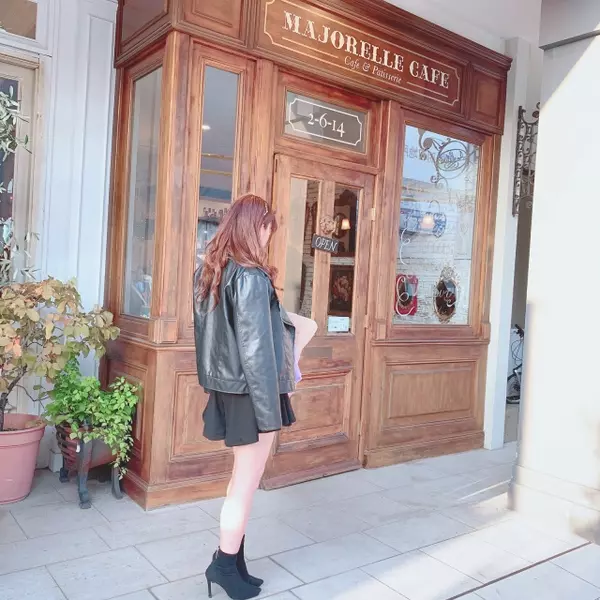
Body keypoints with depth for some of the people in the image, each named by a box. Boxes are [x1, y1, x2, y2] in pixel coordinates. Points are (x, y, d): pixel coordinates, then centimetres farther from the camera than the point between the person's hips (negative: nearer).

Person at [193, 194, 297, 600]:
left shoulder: (209, 271, 7)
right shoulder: (251, 277, -18)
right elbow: (256, 349, -20)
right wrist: (269, 410, -16)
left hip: (225, 387, 8)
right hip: (249, 391, -8)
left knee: (242, 478, 19)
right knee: (246, 483, 7)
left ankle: (232, 559, 28)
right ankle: (226, 564, 22)